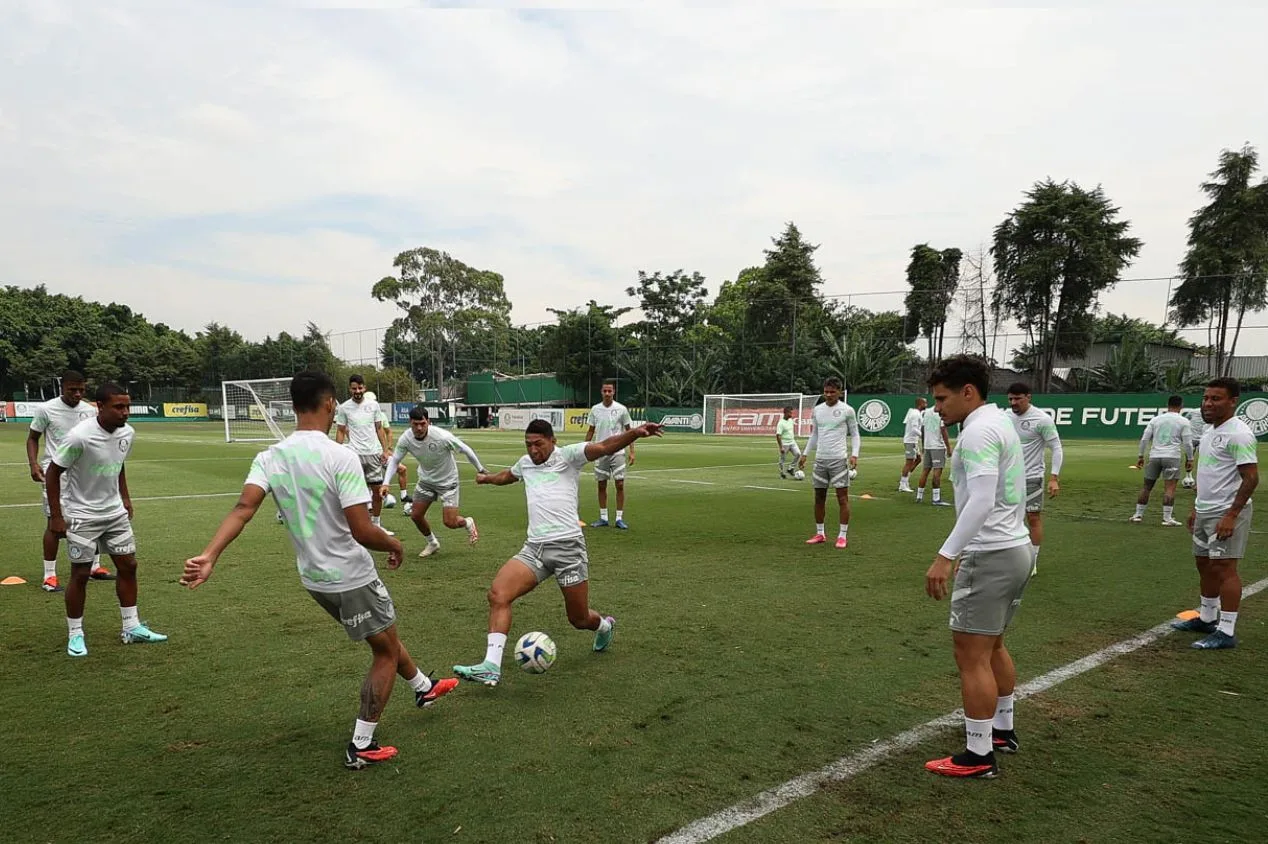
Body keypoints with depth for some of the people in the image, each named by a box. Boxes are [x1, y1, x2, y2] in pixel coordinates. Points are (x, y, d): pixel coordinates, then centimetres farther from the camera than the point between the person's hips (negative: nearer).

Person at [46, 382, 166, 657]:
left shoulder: (127, 433, -4)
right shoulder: (79, 436, -23)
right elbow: (53, 474, -13)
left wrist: (125, 498, 12)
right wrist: (56, 516, -13)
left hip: (115, 512, 6)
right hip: (81, 516, -6)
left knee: (128, 565, 7)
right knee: (80, 574, 0)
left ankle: (132, 628, 18)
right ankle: (75, 635, 16)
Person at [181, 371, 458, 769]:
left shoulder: (270, 457, -4)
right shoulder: (340, 457, -23)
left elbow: (243, 508, -19)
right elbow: (362, 531, -26)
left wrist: (209, 556, -24)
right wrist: (395, 545, -7)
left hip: (314, 578, 7)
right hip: (351, 577, -7)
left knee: (386, 636, 28)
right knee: (386, 653, 14)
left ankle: (423, 687, 49)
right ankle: (361, 748, 18)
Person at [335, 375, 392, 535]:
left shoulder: (373, 405, 5)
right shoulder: (344, 408, -1)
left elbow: (379, 428, 10)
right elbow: (340, 432, 5)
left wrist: (385, 450, 4)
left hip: (374, 453, 3)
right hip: (354, 454, -3)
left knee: (378, 490, 8)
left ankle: (376, 525, 22)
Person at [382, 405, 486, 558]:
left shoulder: (442, 436, -31)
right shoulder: (405, 439, -20)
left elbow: (465, 449, -18)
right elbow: (394, 460, -7)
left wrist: (480, 470, -7)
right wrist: (386, 483, -21)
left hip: (447, 481, -4)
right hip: (426, 479, 5)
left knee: (450, 522, -9)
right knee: (415, 515, 2)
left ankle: (468, 523, 27)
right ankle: (432, 543, 30)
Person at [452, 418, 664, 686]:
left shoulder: (568, 456, 0)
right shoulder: (525, 463, 18)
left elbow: (604, 447, -17)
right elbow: (507, 475, 42)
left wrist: (635, 432, -34)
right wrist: (486, 478, 62)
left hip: (567, 546, -5)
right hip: (534, 548, 5)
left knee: (579, 619, 6)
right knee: (497, 594, -18)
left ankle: (605, 626, 42)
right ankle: (491, 667, -16)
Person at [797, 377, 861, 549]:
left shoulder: (847, 410, -3)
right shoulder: (817, 410, 9)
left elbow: (854, 434, 1)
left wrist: (854, 454, -12)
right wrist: (805, 454, 11)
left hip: (839, 460, -4)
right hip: (820, 459, 4)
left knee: (842, 497, -3)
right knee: (819, 497, 8)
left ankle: (843, 535, 4)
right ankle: (820, 534, 19)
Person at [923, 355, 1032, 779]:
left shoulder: (979, 430, -17)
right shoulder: (999, 422, 15)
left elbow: (981, 501, -27)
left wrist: (946, 556, -29)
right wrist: (962, 553, 22)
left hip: (991, 556, -11)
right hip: (1015, 549, 11)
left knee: (972, 656, -3)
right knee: (992, 647, 22)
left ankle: (979, 756, 5)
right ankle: (1003, 730, 35)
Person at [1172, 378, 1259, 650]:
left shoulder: (1238, 434, -16)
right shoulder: (1210, 431, 13)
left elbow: (1251, 478, -20)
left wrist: (1231, 516, -24)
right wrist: (1196, 508, 21)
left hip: (1226, 514, -9)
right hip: (1205, 512, 9)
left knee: (1224, 567, -8)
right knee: (1204, 564, 15)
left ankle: (1226, 632, -3)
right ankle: (1206, 618, 28)